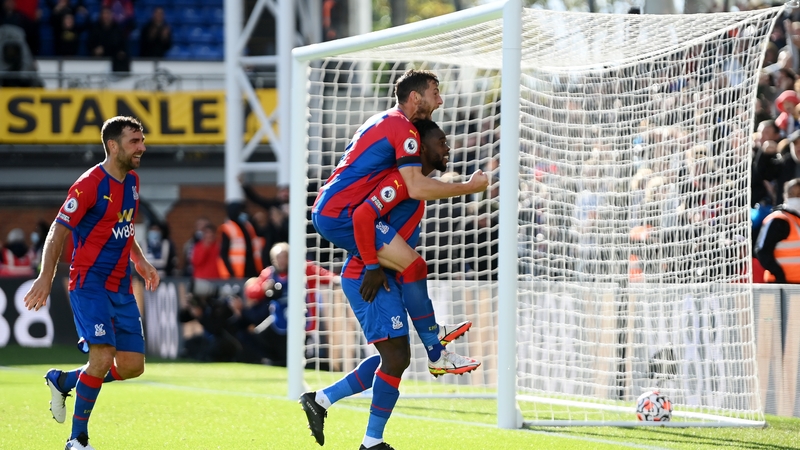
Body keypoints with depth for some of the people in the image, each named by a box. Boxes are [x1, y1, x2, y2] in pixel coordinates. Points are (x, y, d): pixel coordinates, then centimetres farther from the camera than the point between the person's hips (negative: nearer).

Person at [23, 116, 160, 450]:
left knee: (132, 366, 1)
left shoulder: (132, 182, 10)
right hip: (89, 282, -8)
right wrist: (46, 278, -20)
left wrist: (140, 260, 16)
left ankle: (63, 381, 25)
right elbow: (58, 232, -13)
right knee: (103, 356, -20)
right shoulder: (90, 185, -14)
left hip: (121, 287, 8)